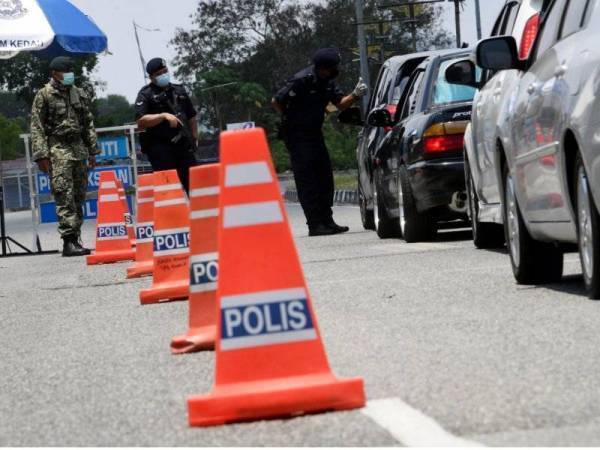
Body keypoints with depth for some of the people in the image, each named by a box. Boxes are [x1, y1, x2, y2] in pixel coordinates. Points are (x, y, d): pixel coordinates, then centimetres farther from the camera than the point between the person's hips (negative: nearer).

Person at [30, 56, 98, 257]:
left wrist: (92, 151, 14)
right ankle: (69, 241, -17)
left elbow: (89, 124, 19)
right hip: (57, 150, -6)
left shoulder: (80, 94, 14)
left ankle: (76, 239, 13)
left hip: (79, 148, 6)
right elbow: (37, 127, -6)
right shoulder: (44, 95, -2)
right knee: (64, 197, -12)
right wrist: (41, 155, -13)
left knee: (79, 196, 7)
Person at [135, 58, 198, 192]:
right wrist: (163, 116, -23)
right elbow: (141, 122, -13)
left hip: (183, 145, 5)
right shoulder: (146, 95, -1)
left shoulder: (179, 91, 16)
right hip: (160, 149, -5)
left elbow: (191, 117, 24)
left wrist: (194, 137, 15)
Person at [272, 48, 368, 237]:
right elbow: (276, 101, -17)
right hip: (297, 135, -8)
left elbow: (340, 104, 7)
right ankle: (315, 225, -8)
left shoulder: (326, 81, 3)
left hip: (314, 133, 8)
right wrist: (290, 119, -6)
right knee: (307, 180, -8)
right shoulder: (302, 81, -21)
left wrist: (355, 95, -11)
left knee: (325, 178, 9)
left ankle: (327, 221, 15)